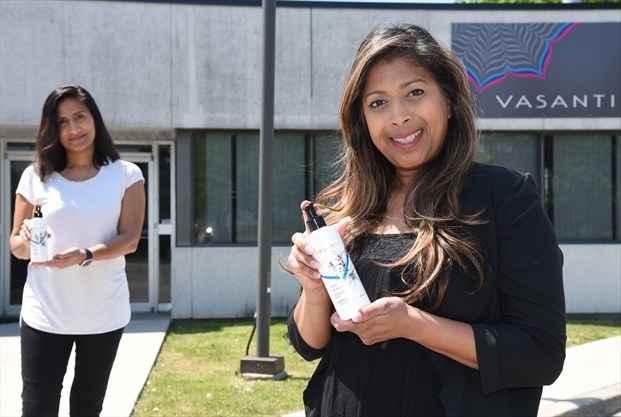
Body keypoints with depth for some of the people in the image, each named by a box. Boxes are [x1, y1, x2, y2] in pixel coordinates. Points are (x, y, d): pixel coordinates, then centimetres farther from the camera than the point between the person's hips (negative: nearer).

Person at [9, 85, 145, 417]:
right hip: (45, 315, 0)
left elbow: (130, 239, -9)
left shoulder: (126, 175, -1)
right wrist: (26, 243, -19)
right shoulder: (36, 177, 0)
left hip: (104, 313, 0)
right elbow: (16, 245, 5)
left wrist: (85, 255, -26)